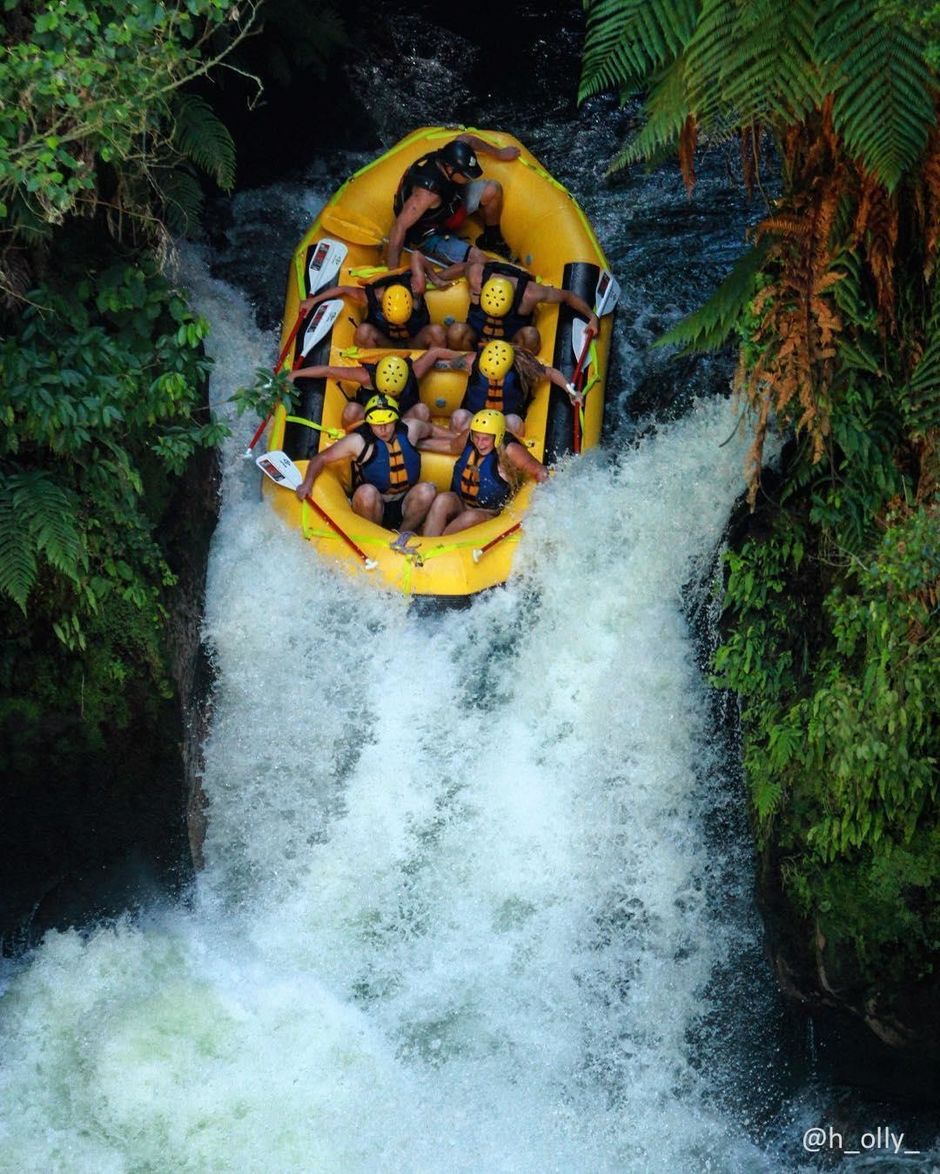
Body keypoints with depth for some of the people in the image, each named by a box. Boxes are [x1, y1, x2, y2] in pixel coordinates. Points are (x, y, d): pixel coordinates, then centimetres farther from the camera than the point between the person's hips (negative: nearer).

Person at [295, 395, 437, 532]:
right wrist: (308, 483, -18)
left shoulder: (410, 429, -2)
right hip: (373, 505, -3)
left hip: (404, 507, 3)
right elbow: (321, 458, -6)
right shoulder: (358, 441, -10)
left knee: (426, 490, -26)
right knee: (367, 491, -35)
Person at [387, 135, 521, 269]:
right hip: (428, 236, -8)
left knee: (492, 190, -6)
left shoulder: (444, 158, -19)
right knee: (478, 260, -28)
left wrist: (499, 153, 13)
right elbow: (399, 227, -40)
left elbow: (466, 139, 5)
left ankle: (492, 240, 17)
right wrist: (393, 271, -37)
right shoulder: (428, 191, -41)